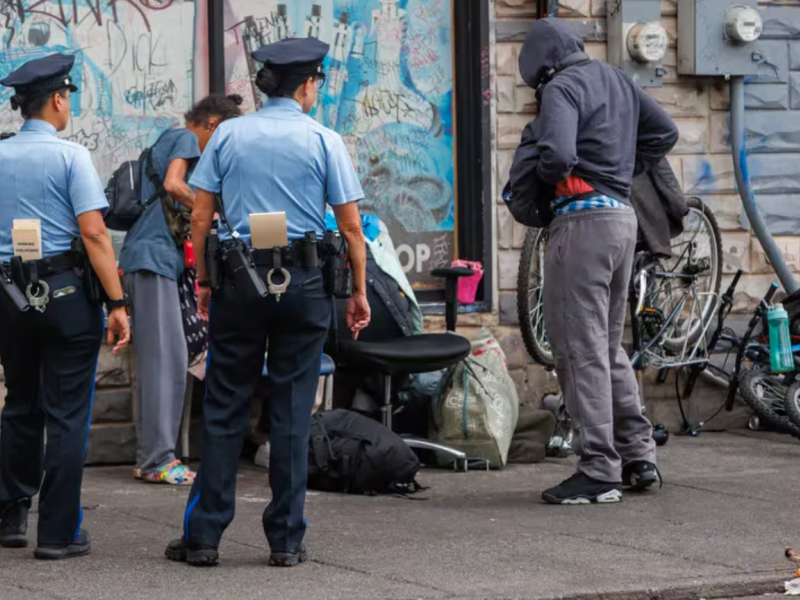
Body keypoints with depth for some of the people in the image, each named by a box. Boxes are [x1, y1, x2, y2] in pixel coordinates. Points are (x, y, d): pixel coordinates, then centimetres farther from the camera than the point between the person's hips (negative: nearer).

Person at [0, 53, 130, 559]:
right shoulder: (70, 156, -9)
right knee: (67, 415, 0)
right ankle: (59, 532, 1)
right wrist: (117, 302, -14)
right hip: (67, 292, -5)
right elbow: (94, 233, -15)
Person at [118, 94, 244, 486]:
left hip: (142, 256, 10)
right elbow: (172, 185, -19)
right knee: (166, 358, -11)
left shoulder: (166, 139, 26)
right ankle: (157, 458, -14)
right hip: (154, 255, -10)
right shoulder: (187, 139, -3)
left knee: (157, 360, 10)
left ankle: (150, 456, 11)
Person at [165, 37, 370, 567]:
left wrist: (204, 281, 11)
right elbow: (351, 227, -3)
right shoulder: (324, 141, -1)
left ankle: (204, 537, 5)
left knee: (224, 409, 5)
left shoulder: (227, 135, 4)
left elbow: (200, 216, 2)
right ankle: (286, 540, 5)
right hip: (302, 283, -2)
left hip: (237, 280, 2)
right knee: (292, 412, 4)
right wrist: (359, 291, 6)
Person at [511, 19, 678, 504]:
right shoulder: (616, 79, 15)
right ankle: (639, 458, 21)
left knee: (582, 350, -4)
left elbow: (557, 156, -25)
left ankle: (599, 473, -4)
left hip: (583, 217, -9)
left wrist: (540, 174, -4)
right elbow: (665, 133, 21)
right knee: (610, 346, 18)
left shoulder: (562, 87, -11)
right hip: (622, 214, 9)